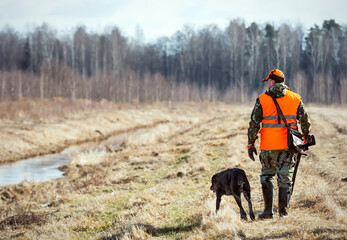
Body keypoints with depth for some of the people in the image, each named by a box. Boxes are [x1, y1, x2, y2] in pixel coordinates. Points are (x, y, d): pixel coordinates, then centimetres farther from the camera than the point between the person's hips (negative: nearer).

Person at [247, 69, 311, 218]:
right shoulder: (295, 99, 4)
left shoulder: (262, 100, -2)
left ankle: (268, 211, 9)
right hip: (288, 145, 1)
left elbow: (254, 124, -3)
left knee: (267, 177, 12)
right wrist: (306, 140, 18)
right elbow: (305, 121, 7)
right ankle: (283, 210, 5)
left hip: (269, 146, -1)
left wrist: (250, 144, 4)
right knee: (285, 178, 8)